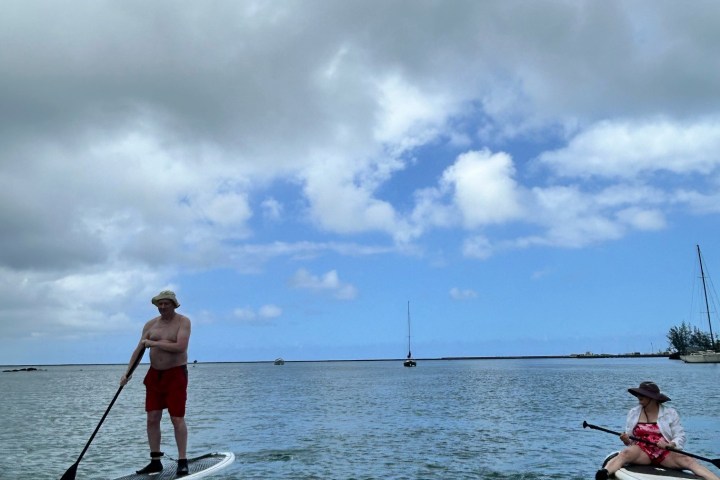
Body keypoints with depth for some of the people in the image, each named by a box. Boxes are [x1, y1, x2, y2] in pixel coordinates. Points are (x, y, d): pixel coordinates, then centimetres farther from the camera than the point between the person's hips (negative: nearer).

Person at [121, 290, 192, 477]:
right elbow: (139, 349, 7)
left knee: (177, 419, -6)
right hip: (154, 374, 5)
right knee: (152, 419, 5)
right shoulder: (150, 324, 8)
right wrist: (127, 372, -2)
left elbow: (181, 346, -22)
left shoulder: (183, 321, -8)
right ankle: (155, 462, 16)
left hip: (176, 374, -5)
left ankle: (182, 462, 2)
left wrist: (154, 343, -16)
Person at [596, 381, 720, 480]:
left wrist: (670, 444, -19)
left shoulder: (670, 413, 5)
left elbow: (680, 436, 1)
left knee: (688, 461, -28)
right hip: (641, 451, -1)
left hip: (666, 453, 1)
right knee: (625, 453, -34)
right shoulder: (633, 413, 9)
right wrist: (626, 440, -13)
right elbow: (629, 439, 11)